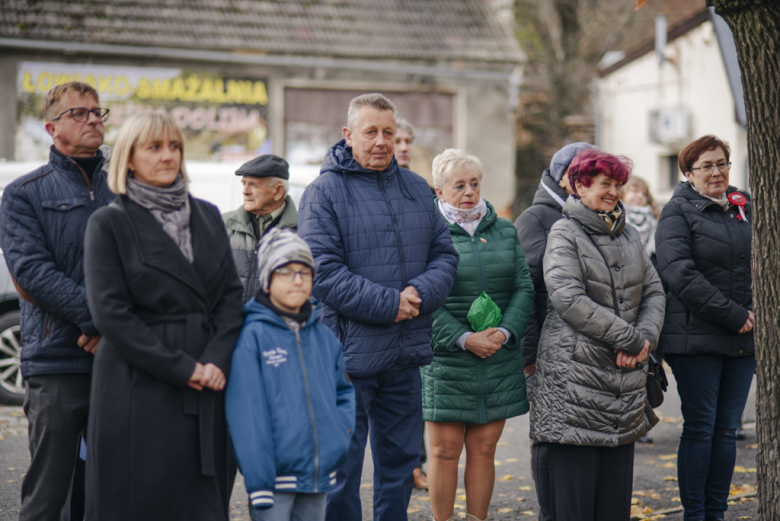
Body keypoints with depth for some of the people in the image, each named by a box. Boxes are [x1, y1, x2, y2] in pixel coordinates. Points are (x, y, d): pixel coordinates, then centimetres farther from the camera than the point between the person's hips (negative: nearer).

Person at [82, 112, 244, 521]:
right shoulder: (109, 223, -1)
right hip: (138, 391, -4)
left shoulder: (207, 216, 14)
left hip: (205, 391, 4)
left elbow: (231, 294, 10)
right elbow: (110, 313, -9)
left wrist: (217, 360, -7)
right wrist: (181, 368, -13)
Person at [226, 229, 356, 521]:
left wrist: (342, 428, 2)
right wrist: (258, 481, -17)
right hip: (275, 474, -6)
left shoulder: (323, 336, 10)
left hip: (319, 474, 6)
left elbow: (344, 389, 22)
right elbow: (246, 414, -12)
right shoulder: (253, 336, -8)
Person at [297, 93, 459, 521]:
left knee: (400, 460, 15)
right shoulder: (325, 192, -6)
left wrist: (421, 292, -11)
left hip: (406, 356, 6)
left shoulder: (416, 189, 12)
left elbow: (444, 254, 10)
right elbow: (323, 271, -15)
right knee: (341, 465, 2)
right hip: (349, 353, -6)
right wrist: (388, 304, -18)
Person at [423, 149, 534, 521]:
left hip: (498, 361, 4)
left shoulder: (505, 231, 12)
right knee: (445, 449, -1)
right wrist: (464, 339, -16)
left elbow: (524, 288, 9)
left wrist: (504, 332, -7)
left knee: (484, 448, 7)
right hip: (444, 361, -4)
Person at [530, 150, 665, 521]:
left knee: (618, 483, 7)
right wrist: (628, 338, -13)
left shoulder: (629, 236, 16)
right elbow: (569, 299, -15)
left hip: (624, 371, 6)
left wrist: (646, 336, -4)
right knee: (574, 478, -6)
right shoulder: (564, 233, -4)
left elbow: (653, 291, 16)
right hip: (575, 370, -6)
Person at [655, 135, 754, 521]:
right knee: (700, 428, -3)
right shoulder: (678, 212, -3)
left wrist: (757, 312, 3)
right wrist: (732, 315, -16)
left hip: (743, 338, 5)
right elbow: (679, 273, -14)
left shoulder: (745, 209, 15)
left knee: (727, 430, 7)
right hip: (696, 338, -5)